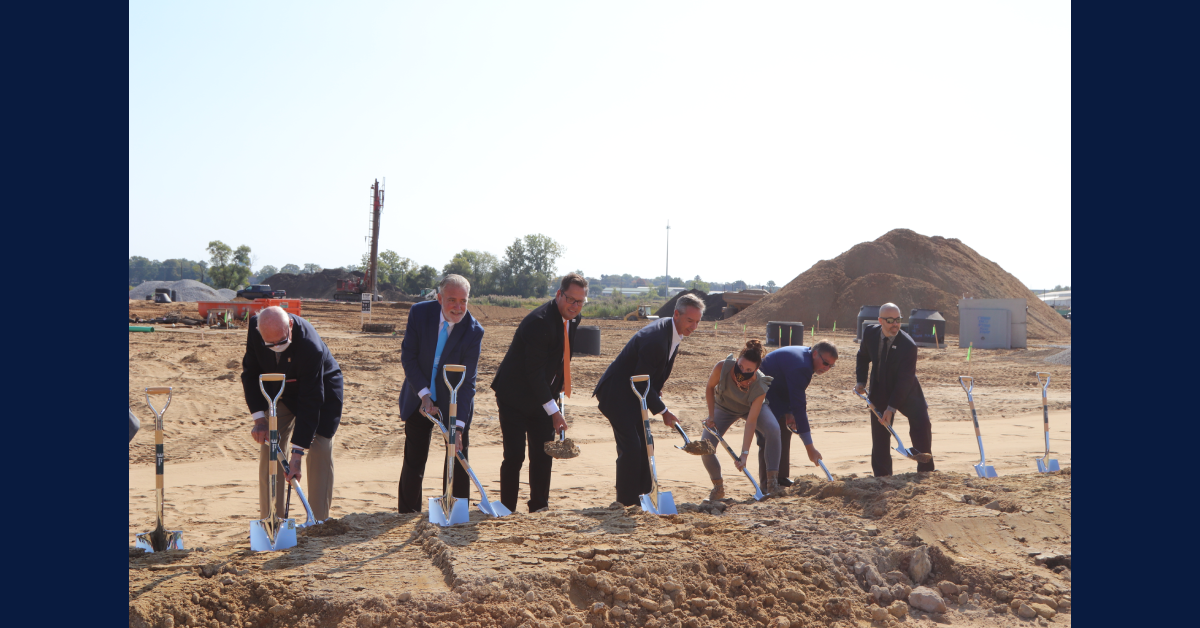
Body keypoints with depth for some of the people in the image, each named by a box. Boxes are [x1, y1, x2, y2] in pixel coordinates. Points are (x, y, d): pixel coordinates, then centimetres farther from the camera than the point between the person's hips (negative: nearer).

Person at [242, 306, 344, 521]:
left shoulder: (311, 347, -39)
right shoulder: (254, 327, -24)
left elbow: (310, 400, -36)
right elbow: (250, 372, -9)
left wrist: (297, 452, -36)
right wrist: (259, 417, -17)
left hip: (322, 391, -4)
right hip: (279, 391, 5)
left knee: (319, 451, -13)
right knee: (269, 450, -3)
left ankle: (319, 523, -5)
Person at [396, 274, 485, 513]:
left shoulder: (474, 331, -20)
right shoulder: (419, 313, -14)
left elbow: (467, 382, -21)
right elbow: (408, 357, -9)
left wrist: (458, 426, -27)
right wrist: (424, 394, -18)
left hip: (454, 403, -1)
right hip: (418, 398, 1)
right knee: (414, 460, 7)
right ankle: (408, 516, 21)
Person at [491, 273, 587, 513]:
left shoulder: (573, 318, 0)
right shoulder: (539, 321, -26)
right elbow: (533, 372, -25)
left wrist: (559, 388, 9)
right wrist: (554, 411, -24)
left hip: (542, 396, 7)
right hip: (515, 396, -7)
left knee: (544, 454, 6)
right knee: (514, 456, -7)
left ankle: (539, 508, 15)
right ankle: (507, 511, 3)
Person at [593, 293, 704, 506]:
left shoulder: (672, 331, 2)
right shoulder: (654, 339, -29)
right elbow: (642, 383, -24)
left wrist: (657, 393, 6)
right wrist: (663, 411, -15)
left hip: (635, 394, 10)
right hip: (617, 394, -10)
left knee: (645, 446, 10)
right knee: (631, 447, -12)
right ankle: (627, 502, -1)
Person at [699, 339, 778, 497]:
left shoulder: (759, 387, -36)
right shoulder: (722, 368, -35)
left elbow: (751, 422, -36)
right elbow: (709, 388, -12)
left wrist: (744, 454, -40)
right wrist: (711, 416, -17)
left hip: (751, 408, -1)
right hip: (724, 408, 1)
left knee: (773, 429, -31)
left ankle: (770, 481, -21)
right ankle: (718, 487, 10)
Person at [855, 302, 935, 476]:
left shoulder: (908, 345, -25)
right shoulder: (870, 333, -10)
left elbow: (905, 380, -26)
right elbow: (863, 357, 10)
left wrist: (891, 408, -30)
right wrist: (861, 381, -3)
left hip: (906, 392, -3)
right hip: (880, 392, 3)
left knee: (921, 425, -13)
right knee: (879, 435, 2)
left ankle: (926, 471, 3)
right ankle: (881, 475, 14)